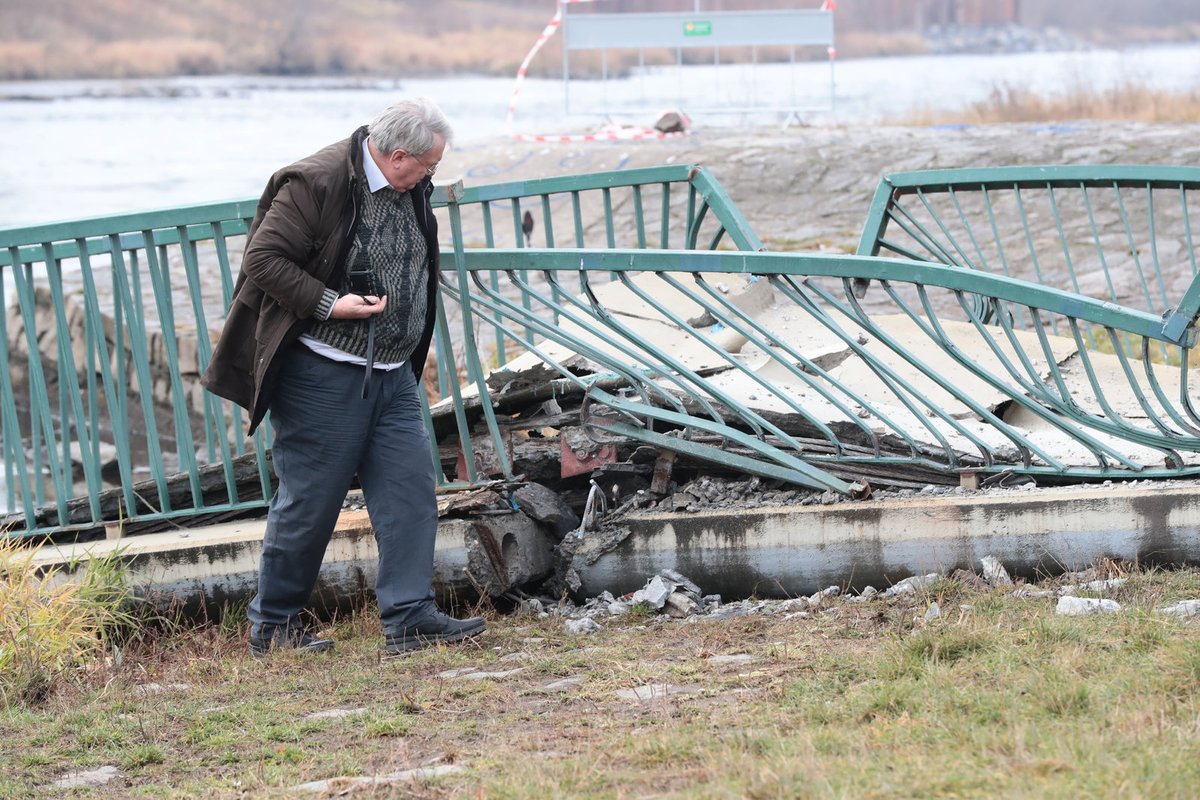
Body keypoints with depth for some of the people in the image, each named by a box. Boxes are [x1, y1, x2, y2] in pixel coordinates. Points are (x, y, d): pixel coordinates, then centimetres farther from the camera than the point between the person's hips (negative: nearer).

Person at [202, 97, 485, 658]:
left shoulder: (410, 189, 9)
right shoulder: (316, 184, -16)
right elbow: (264, 258, -17)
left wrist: (411, 351, 16)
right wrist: (329, 303, -22)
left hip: (393, 376, 8)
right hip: (324, 375, -8)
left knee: (411, 490, 0)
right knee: (309, 501, -1)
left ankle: (409, 618, 2)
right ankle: (272, 626, 12)